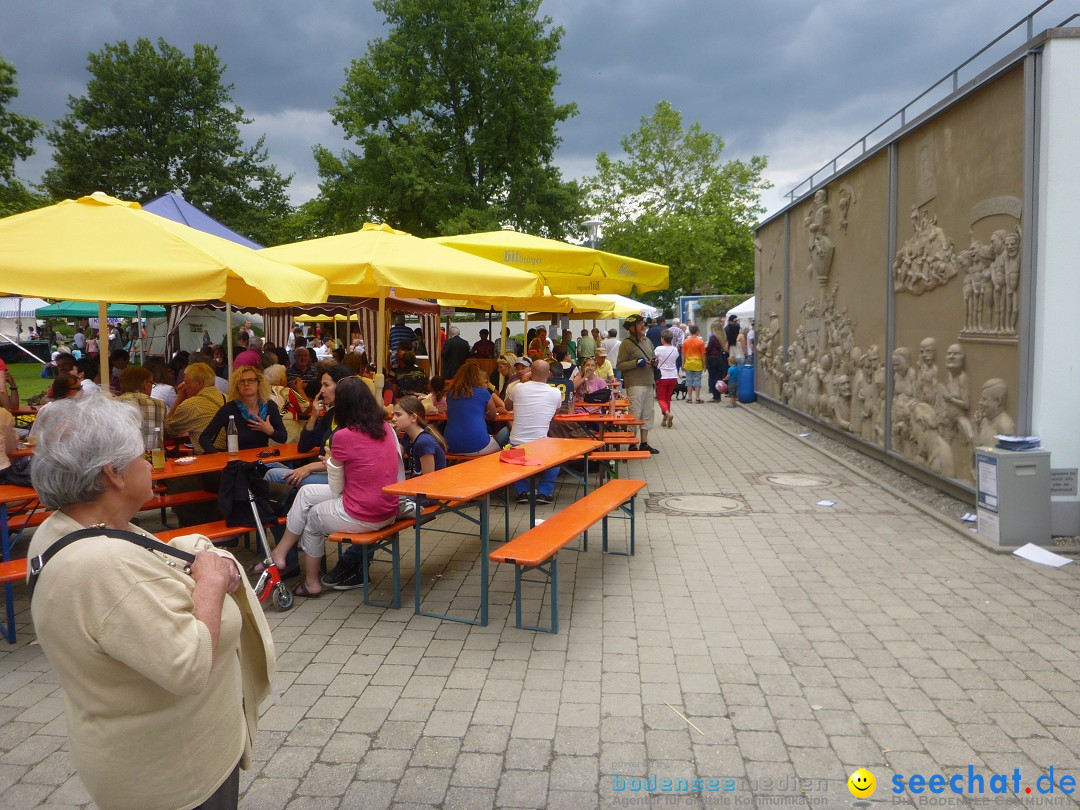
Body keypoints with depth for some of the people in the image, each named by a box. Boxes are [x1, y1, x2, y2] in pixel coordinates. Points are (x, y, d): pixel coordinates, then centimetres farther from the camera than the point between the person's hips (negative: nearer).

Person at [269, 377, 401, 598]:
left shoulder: (343, 436, -16)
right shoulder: (386, 428, 2)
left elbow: (336, 489, -6)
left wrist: (330, 461, 13)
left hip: (361, 517, -7)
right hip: (389, 512, 7)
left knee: (312, 517, 24)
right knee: (306, 493, 18)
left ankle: (311, 583, 38)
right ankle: (282, 552, 30)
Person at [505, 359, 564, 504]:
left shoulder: (518, 388, -4)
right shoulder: (555, 393, -4)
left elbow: (507, 407, 18)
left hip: (516, 443, 1)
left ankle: (521, 491, 22)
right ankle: (544, 492, 18)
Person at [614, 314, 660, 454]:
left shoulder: (647, 341, 15)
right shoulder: (626, 344, -8)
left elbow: (652, 357, 28)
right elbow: (619, 365, -12)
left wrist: (654, 361, 5)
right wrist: (636, 363, -19)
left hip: (649, 384, 8)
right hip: (635, 385, -8)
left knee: (647, 414, 11)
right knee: (635, 415, -6)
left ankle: (644, 443, 19)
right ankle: (632, 444, 1)